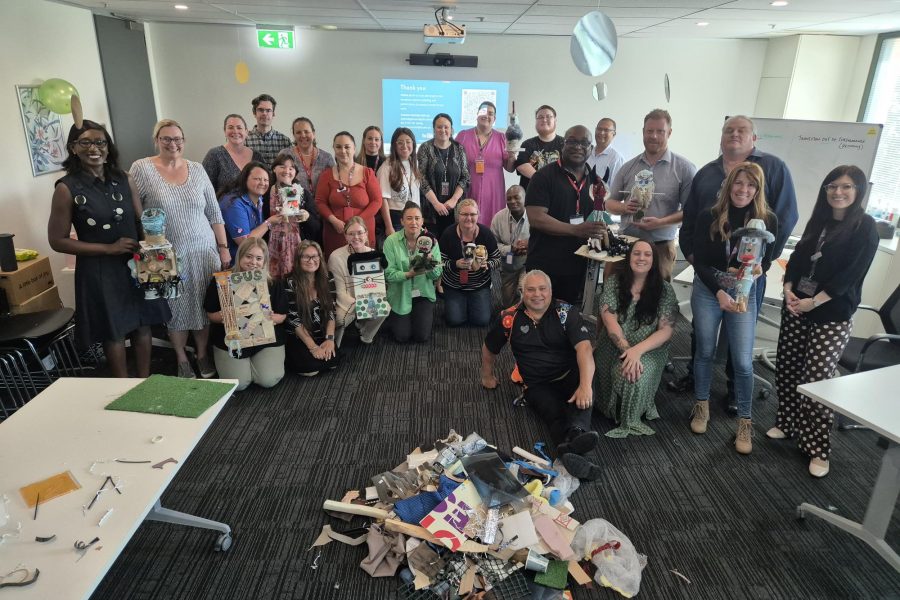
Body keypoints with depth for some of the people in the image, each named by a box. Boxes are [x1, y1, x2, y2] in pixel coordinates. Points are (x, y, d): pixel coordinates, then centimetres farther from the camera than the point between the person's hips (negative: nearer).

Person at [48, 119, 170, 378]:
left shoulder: (124, 180, 1)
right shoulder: (67, 188, -10)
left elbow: (142, 222, 8)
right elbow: (58, 241, -9)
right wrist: (109, 248, -16)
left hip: (136, 265, 4)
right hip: (99, 271, -4)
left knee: (142, 324, 12)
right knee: (114, 332, 9)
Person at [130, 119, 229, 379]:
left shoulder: (197, 169, 5)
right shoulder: (142, 168, -5)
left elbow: (214, 212, 7)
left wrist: (223, 247, 4)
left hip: (204, 251, 3)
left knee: (205, 306, 10)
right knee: (176, 309, 9)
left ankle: (203, 354, 29)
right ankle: (182, 360, 27)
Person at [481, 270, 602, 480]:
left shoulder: (566, 312, -4)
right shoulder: (510, 318, 2)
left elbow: (584, 347, -19)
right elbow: (489, 348, 20)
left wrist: (585, 385, -34)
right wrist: (487, 376, 30)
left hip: (569, 376, 0)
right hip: (537, 384, 0)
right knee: (555, 415, -31)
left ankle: (577, 432, -61)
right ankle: (573, 454, -56)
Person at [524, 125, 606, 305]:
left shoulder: (595, 180, 11)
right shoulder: (544, 177, -7)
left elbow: (600, 218, 22)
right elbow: (536, 218, -18)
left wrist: (601, 230, 0)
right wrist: (576, 230, -26)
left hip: (580, 268, 6)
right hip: (544, 268, -5)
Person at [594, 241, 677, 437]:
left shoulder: (665, 289, -2)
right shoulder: (613, 282, -1)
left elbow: (666, 330, -9)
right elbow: (609, 320, -12)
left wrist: (637, 350, -25)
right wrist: (626, 350, -26)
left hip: (649, 350, -2)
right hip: (614, 347, 2)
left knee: (636, 378, -30)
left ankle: (630, 421, -6)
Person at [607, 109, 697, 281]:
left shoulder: (684, 168, -1)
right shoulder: (628, 167, 10)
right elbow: (609, 203, 13)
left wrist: (660, 222, -19)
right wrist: (624, 207, -8)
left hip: (661, 247, -3)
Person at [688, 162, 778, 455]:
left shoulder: (767, 220, -7)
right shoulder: (709, 217, -10)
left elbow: (766, 260, 1)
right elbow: (699, 262, -9)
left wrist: (759, 269, -23)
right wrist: (719, 292, -21)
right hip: (707, 291, 0)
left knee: (743, 362, 0)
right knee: (705, 352, 12)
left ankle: (745, 421, 17)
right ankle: (702, 406, 32)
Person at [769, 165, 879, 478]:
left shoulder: (865, 227, -5)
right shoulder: (819, 220, 12)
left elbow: (851, 275, -12)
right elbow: (797, 257, 9)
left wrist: (813, 302, -18)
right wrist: (788, 289, -7)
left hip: (833, 314, -5)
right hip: (796, 307, 6)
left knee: (817, 380, -7)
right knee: (787, 369, 10)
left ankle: (818, 449, 4)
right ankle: (786, 423, 29)